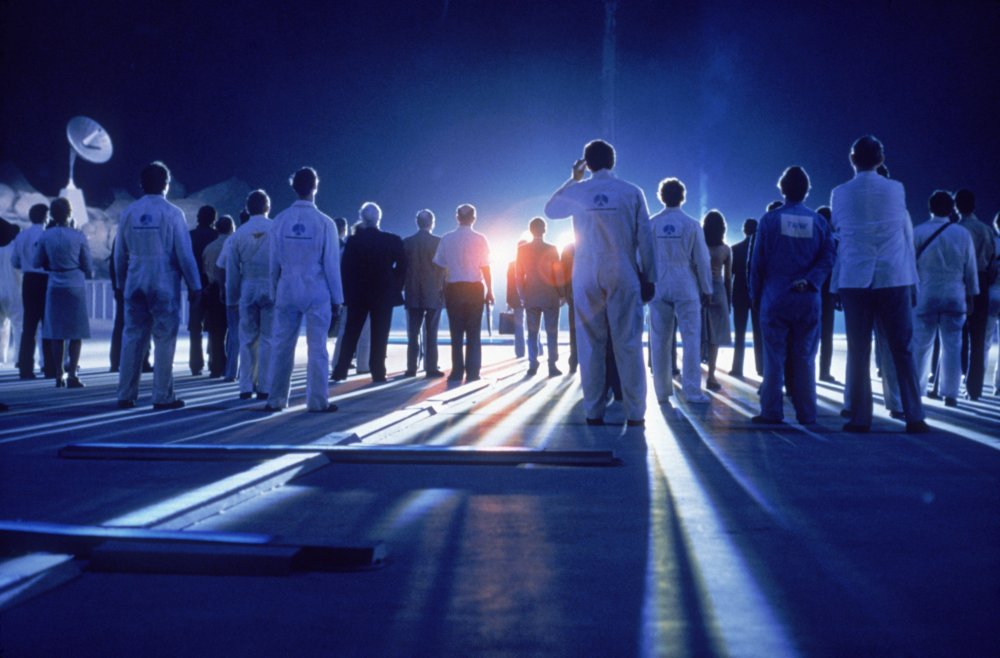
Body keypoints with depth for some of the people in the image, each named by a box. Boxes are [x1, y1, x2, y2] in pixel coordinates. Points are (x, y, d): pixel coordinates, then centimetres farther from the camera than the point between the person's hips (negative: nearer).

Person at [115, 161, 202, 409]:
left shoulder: (129, 213, 6)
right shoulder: (172, 213, -7)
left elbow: (120, 254, 11)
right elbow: (184, 253, -7)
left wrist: (121, 281, 22)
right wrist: (195, 285, 0)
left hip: (135, 284, 4)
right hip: (164, 285, -4)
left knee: (132, 337, 9)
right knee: (164, 339, 1)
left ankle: (126, 395, 12)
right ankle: (163, 396, 2)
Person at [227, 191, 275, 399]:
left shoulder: (239, 233, 4)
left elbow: (232, 269, 7)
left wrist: (232, 297, 14)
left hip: (248, 289, 2)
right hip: (272, 288, -2)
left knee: (248, 339, 9)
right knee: (268, 339, 2)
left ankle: (246, 387, 8)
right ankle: (264, 387, 3)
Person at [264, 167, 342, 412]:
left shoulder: (280, 220, -1)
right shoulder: (324, 223, -8)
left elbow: (274, 261, 3)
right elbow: (331, 263, -4)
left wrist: (275, 290, 12)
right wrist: (337, 297, 3)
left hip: (287, 291, 3)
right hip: (317, 293, -3)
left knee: (282, 346, 8)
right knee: (317, 347, 2)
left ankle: (276, 399, 12)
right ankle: (317, 401, 3)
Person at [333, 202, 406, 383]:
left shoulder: (353, 241, -5)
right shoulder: (393, 240, -4)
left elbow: (345, 268, -5)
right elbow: (402, 266, -2)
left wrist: (346, 291, 4)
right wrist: (395, 287, 8)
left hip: (358, 294, 1)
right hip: (384, 294, 0)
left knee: (351, 334, 9)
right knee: (379, 336, 4)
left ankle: (341, 370, 8)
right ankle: (378, 372, 2)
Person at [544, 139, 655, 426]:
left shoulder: (577, 192, 4)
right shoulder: (632, 192, 1)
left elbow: (550, 210, 24)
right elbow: (645, 237, 1)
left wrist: (573, 179, 28)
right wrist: (649, 278, 5)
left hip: (587, 277, 1)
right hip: (623, 276, -1)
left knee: (591, 344, 4)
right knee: (628, 344, 0)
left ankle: (593, 412, 3)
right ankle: (635, 413, -1)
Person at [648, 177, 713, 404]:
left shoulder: (651, 224, -1)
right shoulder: (691, 224, -5)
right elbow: (702, 260, 0)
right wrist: (706, 289, 9)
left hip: (658, 288, 2)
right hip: (686, 288, -2)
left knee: (660, 341, 7)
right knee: (691, 339, 2)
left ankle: (662, 391, 10)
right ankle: (692, 392, 0)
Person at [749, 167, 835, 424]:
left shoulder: (770, 220, -1)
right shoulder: (819, 222, 5)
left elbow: (758, 261, -1)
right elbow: (828, 258, -6)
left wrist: (755, 294, 6)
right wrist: (810, 281, -11)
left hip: (775, 299, -2)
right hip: (808, 300, 2)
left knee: (774, 358, 2)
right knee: (805, 359, 6)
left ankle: (772, 412, 1)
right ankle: (806, 413, 7)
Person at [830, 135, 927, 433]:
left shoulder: (840, 193, -1)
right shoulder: (896, 189, 2)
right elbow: (907, 228, 12)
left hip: (855, 279, 0)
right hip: (894, 277, 0)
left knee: (858, 351, 3)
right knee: (902, 350, 4)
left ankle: (860, 417, 3)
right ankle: (914, 416, 4)